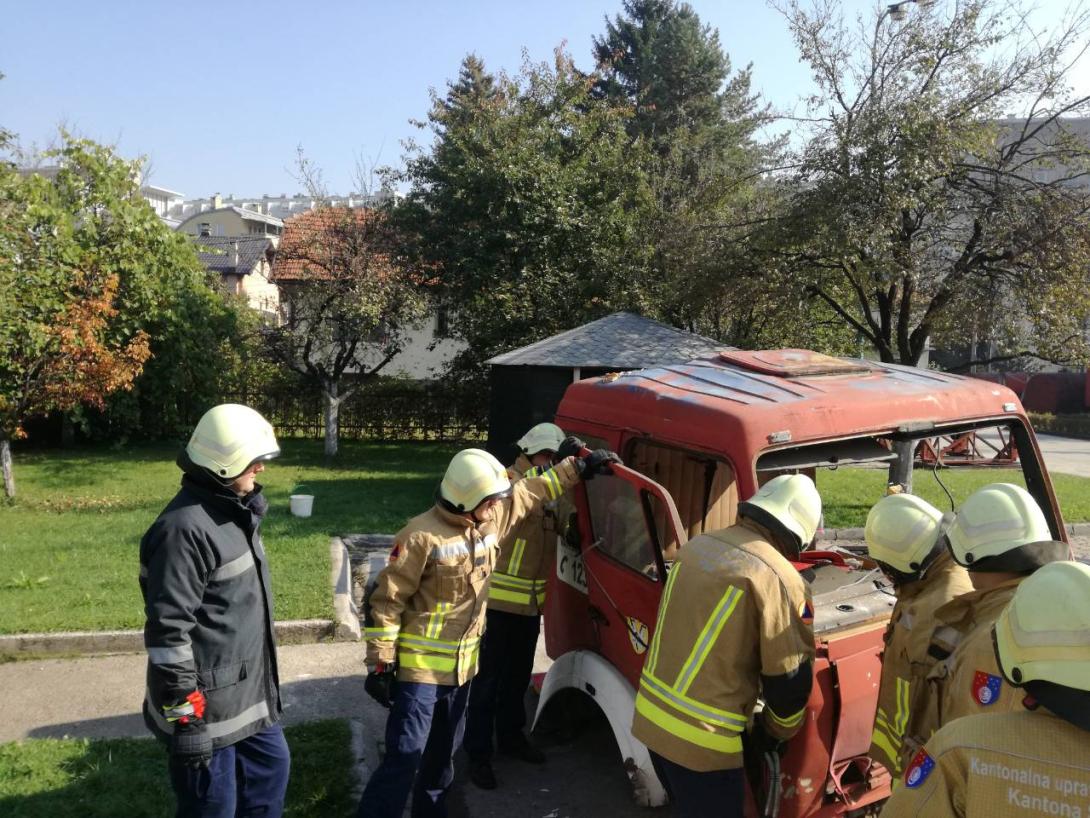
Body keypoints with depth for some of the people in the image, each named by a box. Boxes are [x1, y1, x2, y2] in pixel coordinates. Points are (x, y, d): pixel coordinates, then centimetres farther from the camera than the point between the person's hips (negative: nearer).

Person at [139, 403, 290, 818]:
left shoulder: (235, 509, 7)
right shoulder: (186, 527, -25)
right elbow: (168, 629, -24)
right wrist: (183, 710, -19)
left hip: (248, 689, 9)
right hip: (207, 703, -9)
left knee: (271, 767, 24)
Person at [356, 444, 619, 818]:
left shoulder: (492, 518, -1)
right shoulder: (423, 536, -22)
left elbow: (532, 492, 15)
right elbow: (387, 600, -17)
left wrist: (579, 465, 14)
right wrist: (381, 663, -15)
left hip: (461, 665, 7)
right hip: (420, 667, -7)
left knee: (444, 751, 22)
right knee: (404, 757, -6)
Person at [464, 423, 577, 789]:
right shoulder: (508, 478, -13)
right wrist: (555, 465, -41)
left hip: (531, 600, 7)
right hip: (498, 598, -7)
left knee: (519, 674, 21)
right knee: (488, 677, 2)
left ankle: (511, 736, 38)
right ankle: (478, 753, 14)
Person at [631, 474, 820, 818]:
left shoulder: (697, 545, 4)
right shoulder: (779, 579, -17)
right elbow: (791, 677, -10)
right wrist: (776, 732, 11)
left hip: (651, 716, 7)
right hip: (702, 738, -7)